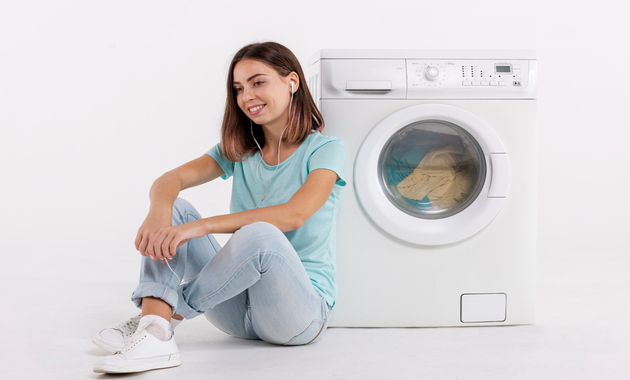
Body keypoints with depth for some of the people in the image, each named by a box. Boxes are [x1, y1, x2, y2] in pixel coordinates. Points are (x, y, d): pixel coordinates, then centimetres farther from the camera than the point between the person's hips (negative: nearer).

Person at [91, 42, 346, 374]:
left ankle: (170, 312, -18)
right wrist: (159, 212, -30)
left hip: (303, 307, -5)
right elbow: (169, 180, -5)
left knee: (259, 234, -36)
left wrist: (201, 226, -31)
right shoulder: (239, 151, 11)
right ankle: (153, 335, -30)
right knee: (174, 210, -11)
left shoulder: (326, 150, -6)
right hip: (237, 310, 5)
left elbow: (294, 215, -24)